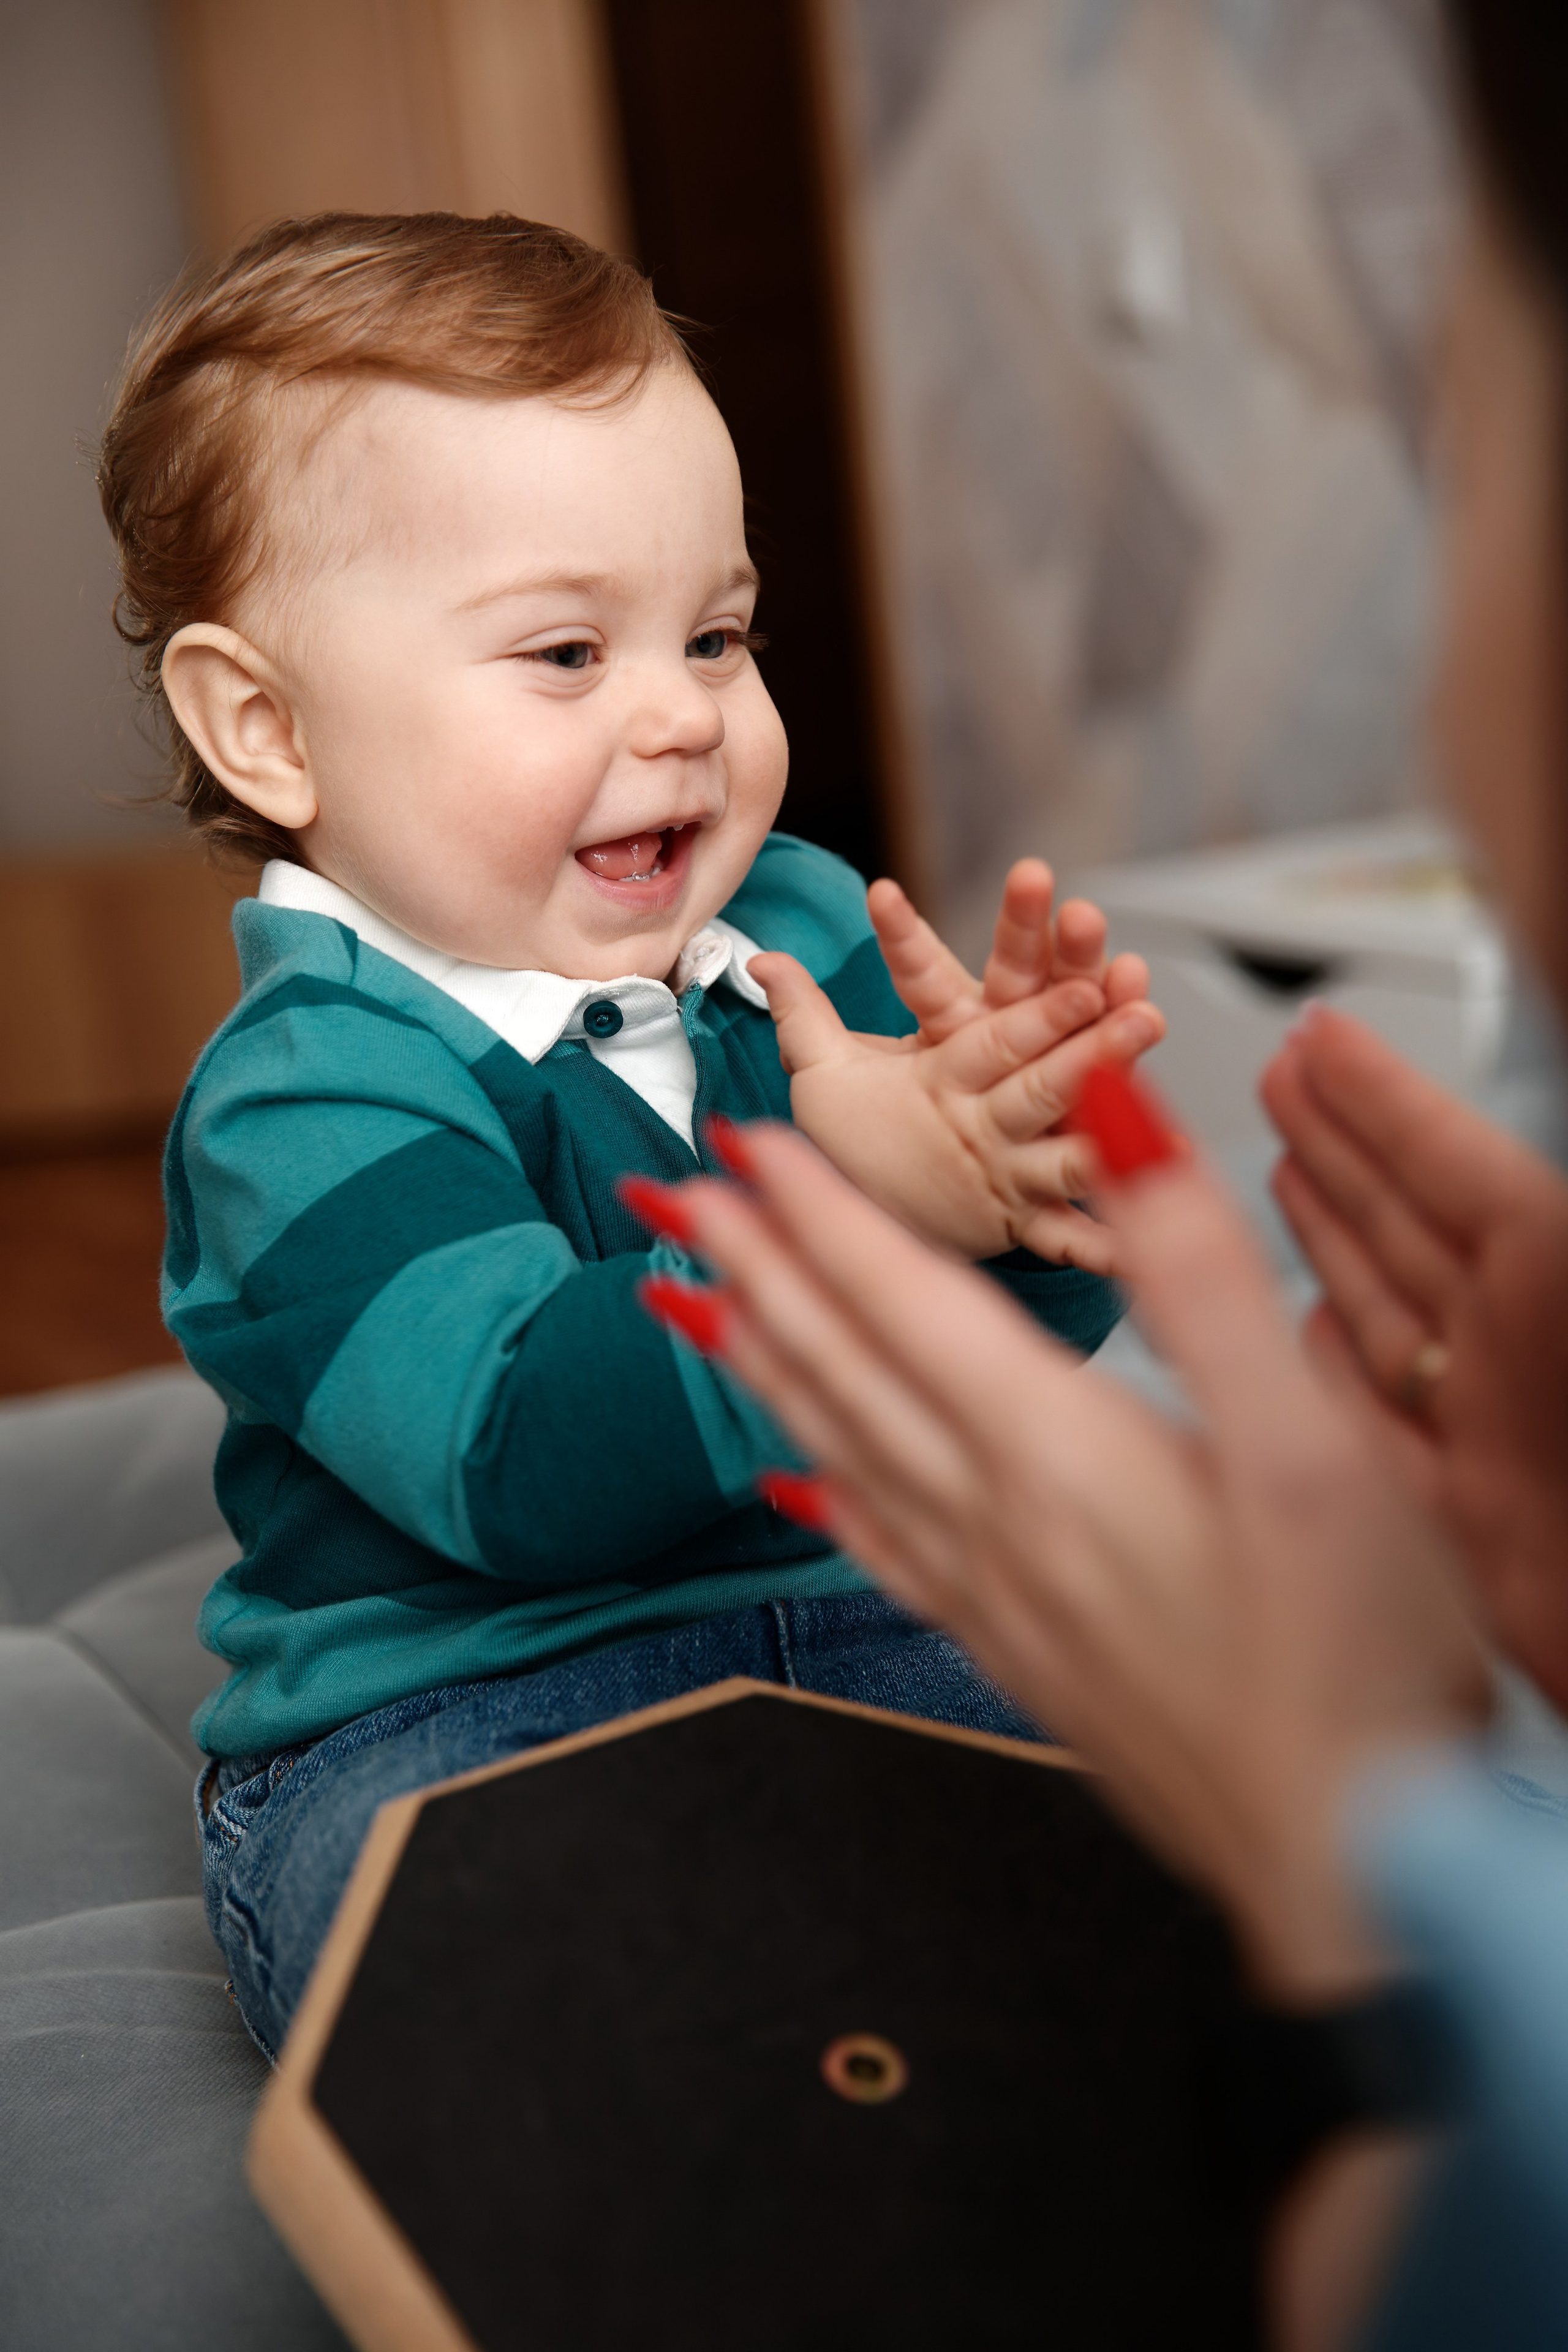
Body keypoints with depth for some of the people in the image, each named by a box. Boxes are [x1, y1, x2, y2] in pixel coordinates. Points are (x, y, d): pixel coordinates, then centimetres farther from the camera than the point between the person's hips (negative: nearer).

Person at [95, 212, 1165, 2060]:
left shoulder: (801, 925, 3)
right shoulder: (307, 1097, -15)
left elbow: (1023, 1329, -1)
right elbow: (519, 1458, -29)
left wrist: (1014, 1151, -25)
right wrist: (834, 1206, -38)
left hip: (852, 1629, 5)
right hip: (432, 1729, -4)